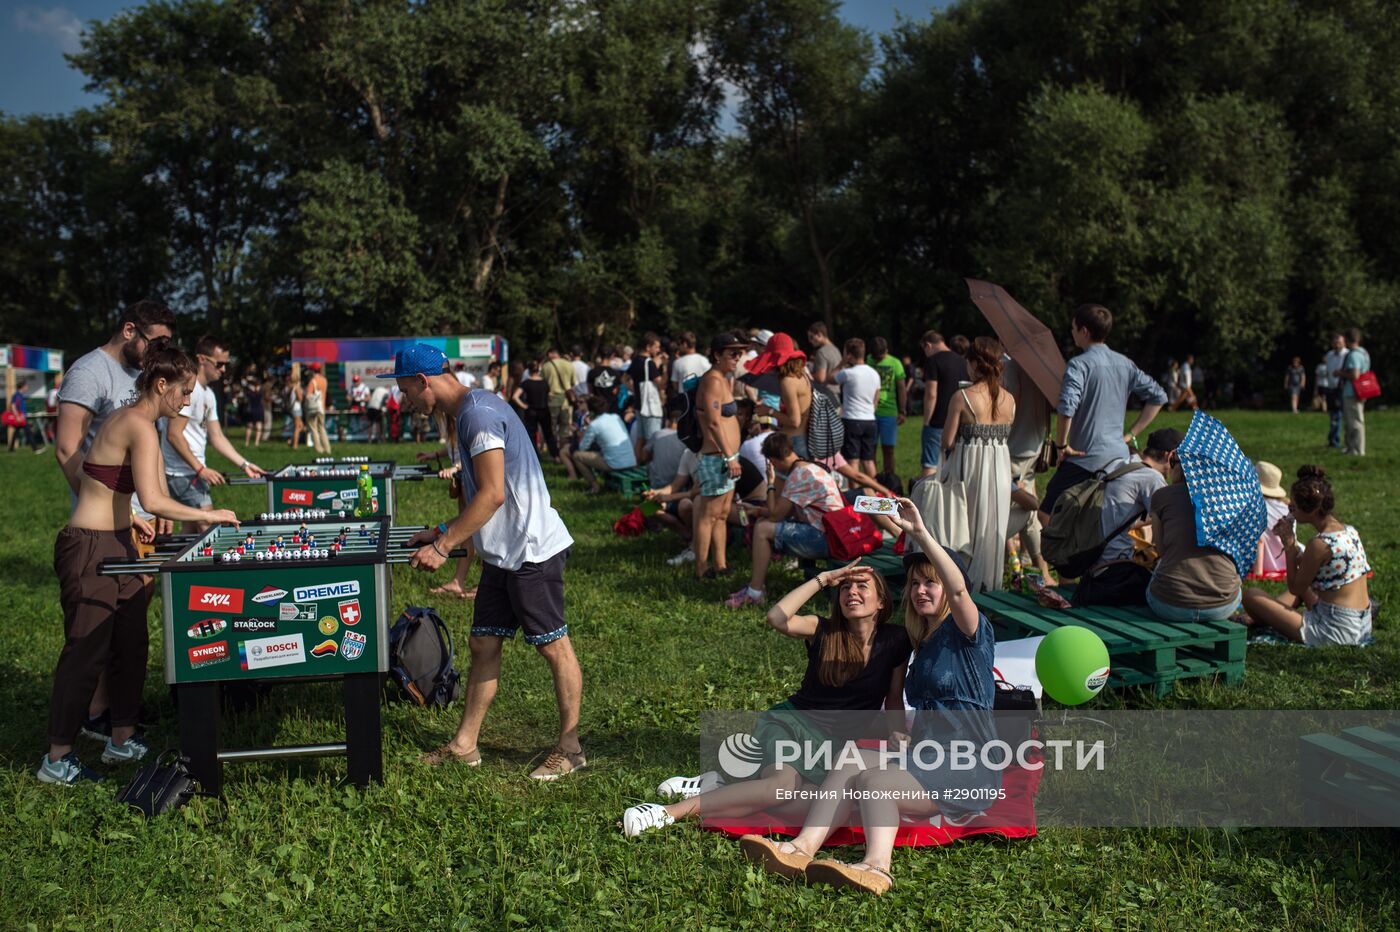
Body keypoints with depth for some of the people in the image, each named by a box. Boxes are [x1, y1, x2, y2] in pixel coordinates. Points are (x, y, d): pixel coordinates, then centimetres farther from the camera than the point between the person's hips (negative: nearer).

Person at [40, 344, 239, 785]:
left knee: (131, 643, 14)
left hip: (115, 544, 10)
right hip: (90, 549, -10)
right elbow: (154, 501, -28)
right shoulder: (140, 426, -20)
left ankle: (121, 740, 24)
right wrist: (210, 515, -18)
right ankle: (57, 760, 10)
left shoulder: (123, 418, 10)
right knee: (87, 651, -2)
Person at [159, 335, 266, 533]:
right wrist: (200, 469, -19)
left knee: (192, 530, 12)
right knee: (208, 529, -12)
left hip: (193, 472, 10)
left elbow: (217, 437, 17)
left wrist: (244, 464, 9)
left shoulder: (209, 394, 15)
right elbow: (173, 435, -20)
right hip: (182, 473, -10)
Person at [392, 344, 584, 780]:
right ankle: (465, 744, 23)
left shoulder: (479, 413, -18)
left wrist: (442, 547, -20)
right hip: (503, 552, 10)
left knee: (554, 646, 2)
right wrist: (444, 531, 16)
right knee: (484, 644, 13)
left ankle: (569, 747, 14)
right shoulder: (468, 412, 14)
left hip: (532, 549, -10)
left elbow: (493, 494, -24)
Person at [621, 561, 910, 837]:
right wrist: (824, 579, -13)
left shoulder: (895, 641, 2)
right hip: (792, 720, -2)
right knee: (784, 783, -35)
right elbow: (776, 618, -19)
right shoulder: (823, 631, 0)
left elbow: (894, 700, 12)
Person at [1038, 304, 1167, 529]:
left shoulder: (1079, 364, -12)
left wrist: (1061, 445, -12)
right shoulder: (1124, 363, 10)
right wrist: (1131, 434, 14)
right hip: (1120, 456, 7)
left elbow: (1067, 408, -26)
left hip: (1085, 458, -7)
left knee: (1047, 514, 1)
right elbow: (1158, 396, 16)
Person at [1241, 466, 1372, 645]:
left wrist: (1289, 546, -6)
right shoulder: (1349, 530, 6)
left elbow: (1294, 588, -8)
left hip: (1335, 633, -10)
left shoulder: (1319, 544, -21)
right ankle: (1263, 616, 38)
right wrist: (1294, 546, 9)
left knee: (1252, 596, -4)